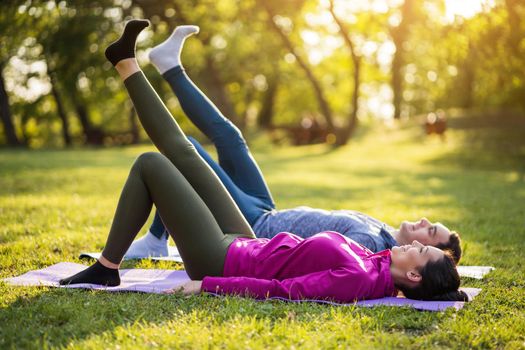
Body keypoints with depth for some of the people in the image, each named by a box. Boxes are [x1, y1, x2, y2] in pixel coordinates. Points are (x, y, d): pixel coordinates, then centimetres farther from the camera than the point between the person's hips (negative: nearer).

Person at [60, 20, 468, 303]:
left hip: (219, 260, -7)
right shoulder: (375, 263, -4)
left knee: (151, 163, -5)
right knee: (179, 151, 10)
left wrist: (207, 285, -28)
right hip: (244, 246, 8)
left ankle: (106, 268, 10)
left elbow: (282, 290, -30)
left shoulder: (361, 279, -28)